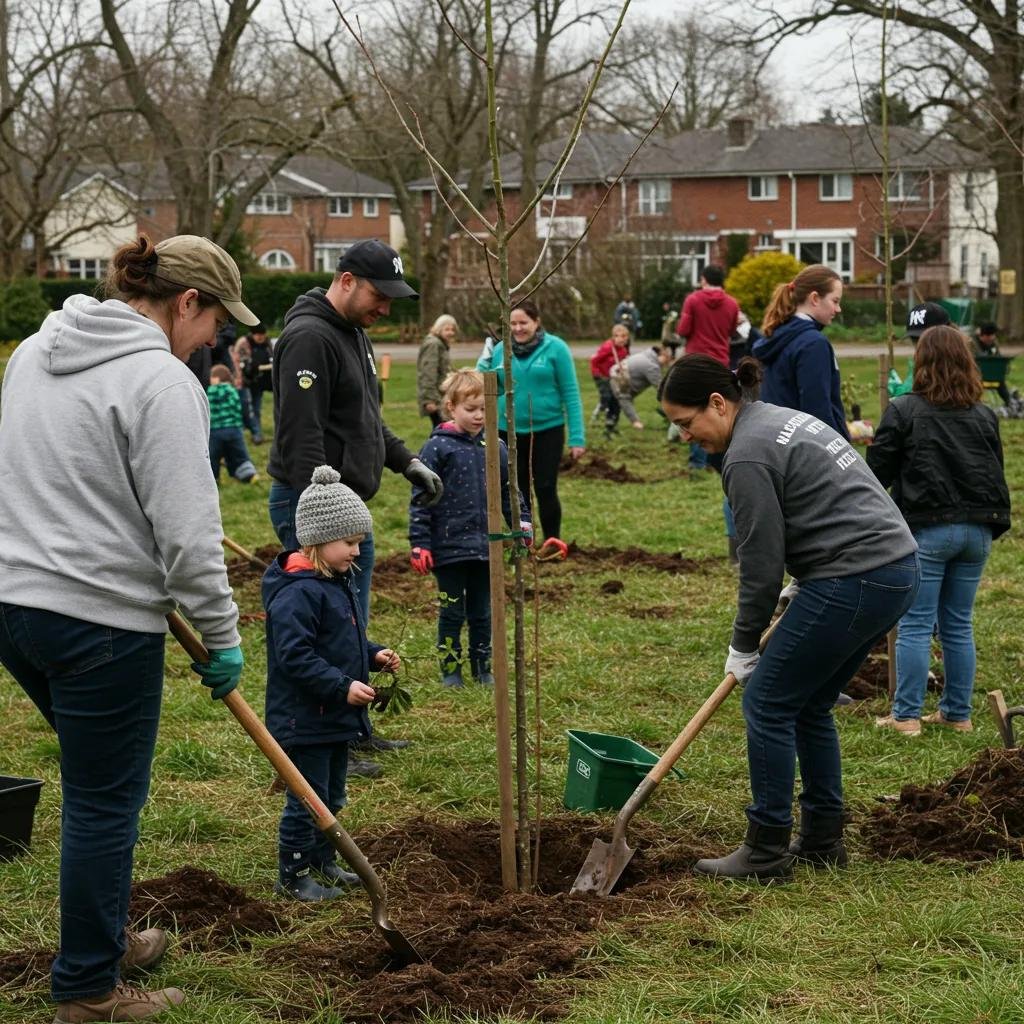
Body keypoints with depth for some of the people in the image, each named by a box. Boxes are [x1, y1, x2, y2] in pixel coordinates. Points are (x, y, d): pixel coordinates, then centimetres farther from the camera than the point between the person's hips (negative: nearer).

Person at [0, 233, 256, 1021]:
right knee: (106, 803, 4)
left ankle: (105, 936, 36)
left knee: (97, 783, 24)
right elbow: (187, 528, -16)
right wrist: (221, 637, -7)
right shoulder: (162, 379, -14)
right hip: (101, 620, -9)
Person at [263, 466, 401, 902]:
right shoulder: (297, 593, -23)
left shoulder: (338, 583, 10)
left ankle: (322, 862, 34)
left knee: (332, 795, 20)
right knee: (307, 799, -1)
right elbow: (295, 657, -27)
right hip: (304, 719, -10)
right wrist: (343, 686, -27)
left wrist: (373, 655, 6)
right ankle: (292, 876, 11)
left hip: (337, 717, 10)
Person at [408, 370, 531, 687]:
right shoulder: (437, 447, -7)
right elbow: (420, 499, -8)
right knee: (452, 613, 5)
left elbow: (510, 492, 14)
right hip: (449, 549, -4)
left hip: (486, 548, 4)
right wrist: (419, 544, -11)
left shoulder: (495, 447, 6)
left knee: (482, 612, 13)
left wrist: (522, 524, 2)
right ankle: (450, 670, 17)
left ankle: (483, 667, 24)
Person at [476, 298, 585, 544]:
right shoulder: (500, 350, 2)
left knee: (546, 489, 1)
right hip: (510, 432, 3)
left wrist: (577, 437, -12)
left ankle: (552, 542, 16)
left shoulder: (555, 348, -8)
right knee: (517, 492, 11)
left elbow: (571, 393, -7)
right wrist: (483, 368, -12)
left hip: (547, 431, -3)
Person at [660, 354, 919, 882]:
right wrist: (802, 588, 22)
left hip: (853, 581, -10)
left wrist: (743, 646, 2)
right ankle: (822, 840, 24)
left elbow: (761, 562, -11)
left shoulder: (748, 455, -13)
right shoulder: (782, 420, 17)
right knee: (808, 706, 18)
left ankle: (766, 852, 5)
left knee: (767, 704, 0)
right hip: (897, 567, 10)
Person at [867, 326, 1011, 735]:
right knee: (958, 625, 13)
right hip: (977, 530, 5)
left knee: (915, 625, 1)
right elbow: (996, 475, 16)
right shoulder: (985, 417, 8)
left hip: (926, 529, -5)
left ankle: (906, 715, 2)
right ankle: (957, 713, 18)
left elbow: (878, 471, -4)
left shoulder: (903, 410, -8)